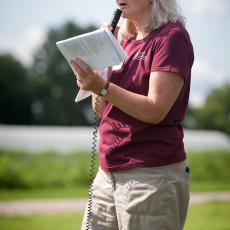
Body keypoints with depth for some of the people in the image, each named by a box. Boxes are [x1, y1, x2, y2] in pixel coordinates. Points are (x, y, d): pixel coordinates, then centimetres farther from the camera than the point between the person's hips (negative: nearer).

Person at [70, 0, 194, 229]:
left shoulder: (172, 36, -8)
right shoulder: (126, 40, 15)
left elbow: (155, 111, -17)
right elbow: (101, 110, 13)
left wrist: (102, 87, -24)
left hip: (152, 174, -7)